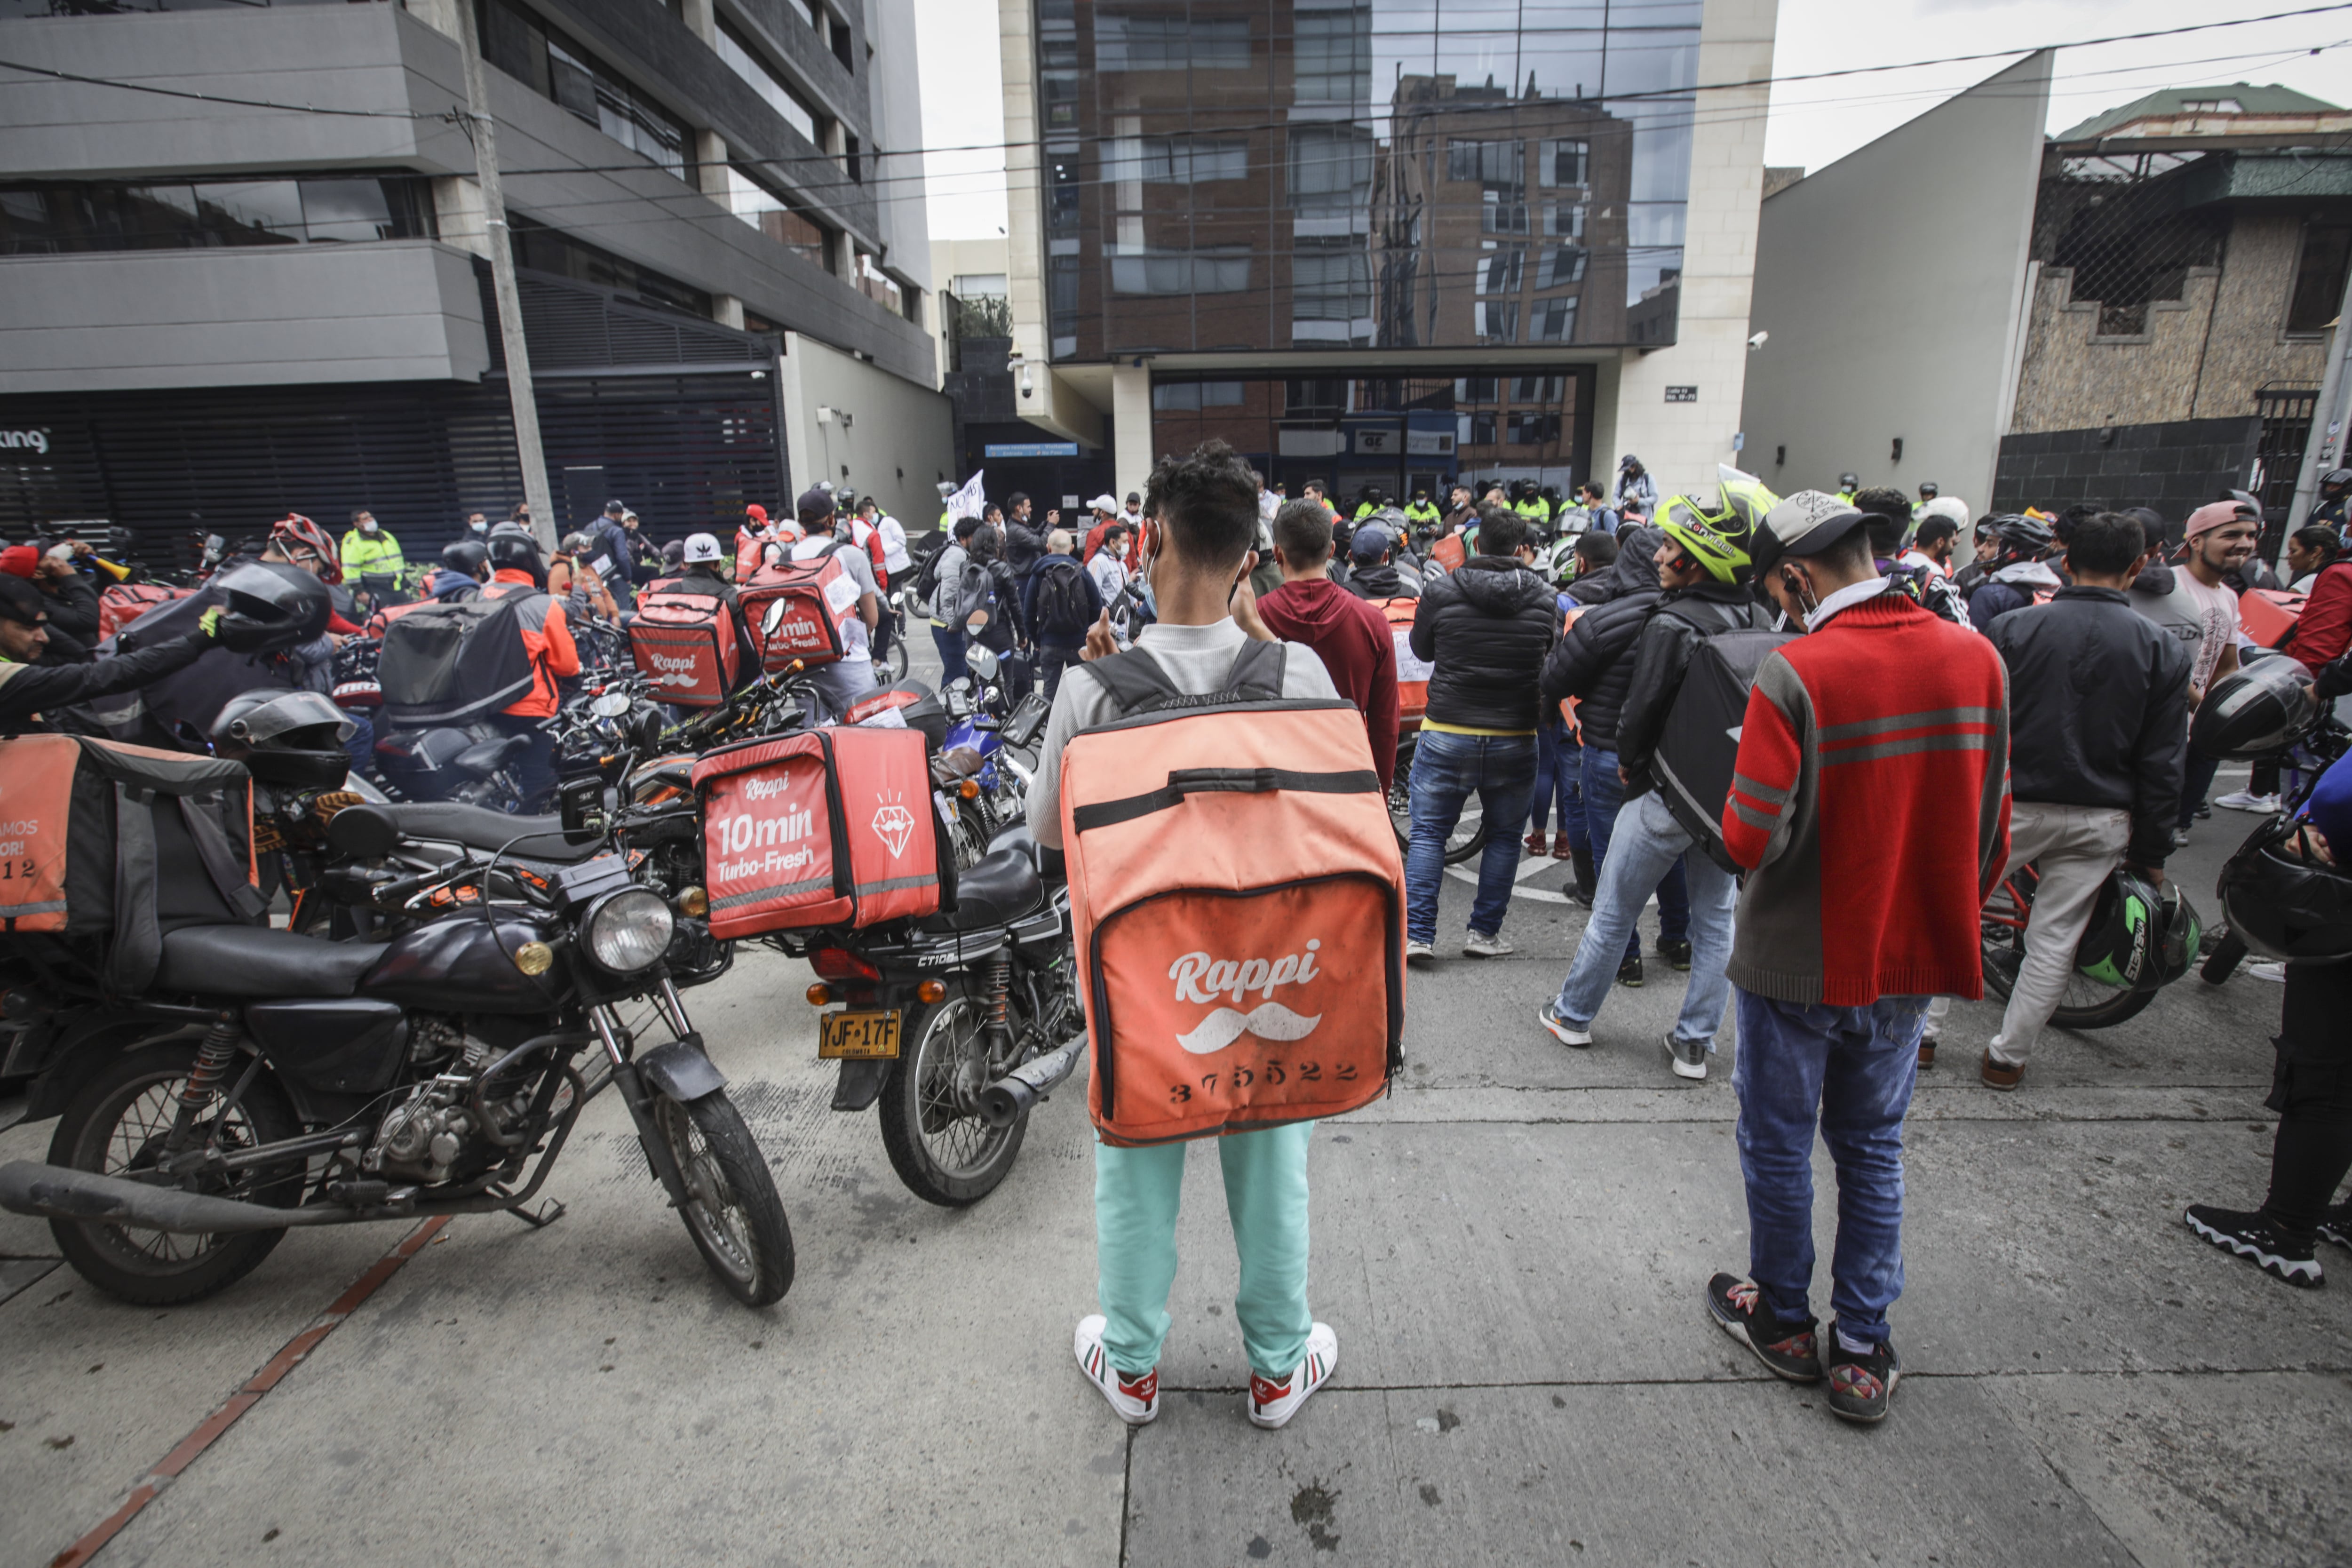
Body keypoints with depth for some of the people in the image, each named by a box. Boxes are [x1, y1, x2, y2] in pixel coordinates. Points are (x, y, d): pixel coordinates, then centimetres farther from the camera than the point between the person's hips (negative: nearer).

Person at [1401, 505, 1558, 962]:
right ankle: (1485, 932, 19)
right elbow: (1554, 655, 13)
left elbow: (1422, 650, 8)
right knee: (1506, 835, 16)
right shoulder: (1542, 598, -2)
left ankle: (1417, 933, 4)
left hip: (1447, 732, -1)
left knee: (1428, 832, 7)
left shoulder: (1440, 592, -6)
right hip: (1515, 738, 1)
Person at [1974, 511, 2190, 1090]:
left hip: (2010, 805, -2)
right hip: (2100, 822, 2)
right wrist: (2150, 852, 7)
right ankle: (2007, 1057, 17)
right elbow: (2161, 767, 0)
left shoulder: (2012, 629, -6)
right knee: (2054, 942, 10)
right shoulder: (2164, 651, -1)